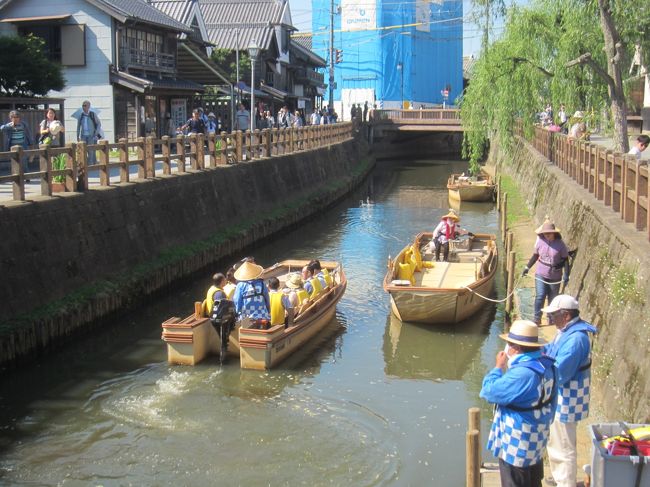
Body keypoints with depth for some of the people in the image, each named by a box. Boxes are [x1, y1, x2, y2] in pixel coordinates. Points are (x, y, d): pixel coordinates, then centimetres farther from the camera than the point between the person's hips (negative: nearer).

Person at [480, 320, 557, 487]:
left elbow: (489, 391, -24)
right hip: (536, 439, 9)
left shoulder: (522, 373, -33)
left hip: (517, 444, -9)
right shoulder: (546, 365, -2)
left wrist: (498, 367, -11)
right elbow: (550, 401, 11)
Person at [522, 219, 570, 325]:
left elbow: (565, 259, -4)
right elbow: (535, 255, 9)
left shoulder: (560, 244, -10)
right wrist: (527, 267, 9)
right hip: (541, 274, 0)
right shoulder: (540, 242, -6)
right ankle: (537, 319, 3)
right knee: (540, 296, -9)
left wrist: (566, 274, -12)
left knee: (553, 299, 10)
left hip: (555, 277, 0)